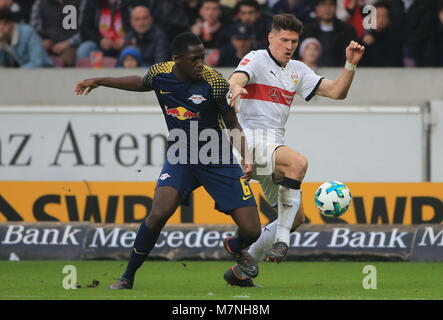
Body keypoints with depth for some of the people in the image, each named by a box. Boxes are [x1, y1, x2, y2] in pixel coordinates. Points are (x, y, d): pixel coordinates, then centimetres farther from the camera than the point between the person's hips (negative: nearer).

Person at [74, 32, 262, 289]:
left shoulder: (215, 82, -17)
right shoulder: (160, 74, -8)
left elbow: (234, 126, -6)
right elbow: (141, 84, 19)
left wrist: (246, 158, -21)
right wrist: (99, 82, 22)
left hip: (218, 162, -1)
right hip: (180, 157, 1)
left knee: (252, 231, -6)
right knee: (159, 212, -26)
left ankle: (236, 247, 34)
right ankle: (128, 278, -8)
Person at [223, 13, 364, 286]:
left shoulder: (297, 70, 16)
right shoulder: (256, 60, -3)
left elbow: (336, 91, 12)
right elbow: (236, 78, -25)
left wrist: (351, 64, -4)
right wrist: (236, 86, -49)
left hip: (275, 145, 8)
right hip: (253, 139, -8)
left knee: (296, 217, 6)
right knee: (298, 161, -36)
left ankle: (241, 270, 15)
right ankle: (281, 241, -36)